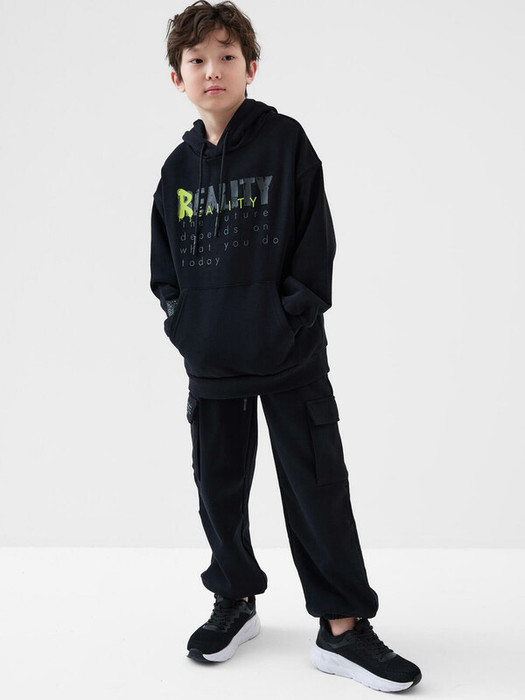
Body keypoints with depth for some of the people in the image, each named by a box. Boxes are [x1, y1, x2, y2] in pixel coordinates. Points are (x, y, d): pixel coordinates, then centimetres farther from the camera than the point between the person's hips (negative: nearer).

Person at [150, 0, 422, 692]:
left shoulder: (285, 142, -3)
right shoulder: (179, 167, 8)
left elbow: (318, 241, -5)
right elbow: (164, 264, 15)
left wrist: (292, 315, -12)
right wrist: (182, 322, 1)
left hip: (289, 357, -4)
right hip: (209, 364, 4)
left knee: (317, 487, 0)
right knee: (219, 486, 14)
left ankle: (342, 626, 12)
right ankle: (236, 601, 34)